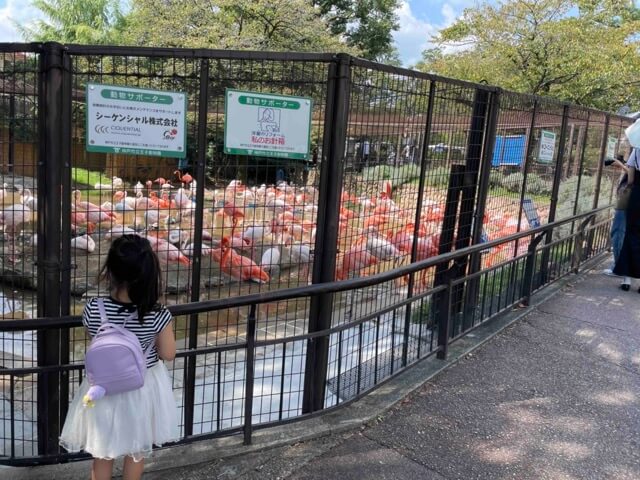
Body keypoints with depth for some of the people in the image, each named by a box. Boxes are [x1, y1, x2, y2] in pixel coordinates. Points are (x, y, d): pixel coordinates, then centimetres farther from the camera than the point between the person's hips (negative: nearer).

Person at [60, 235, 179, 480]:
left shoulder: (93, 309, -24)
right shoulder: (158, 315, -27)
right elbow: (168, 354, -12)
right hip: (144, 387, 0)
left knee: (102, 452, 22)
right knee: (138, 450, 24)